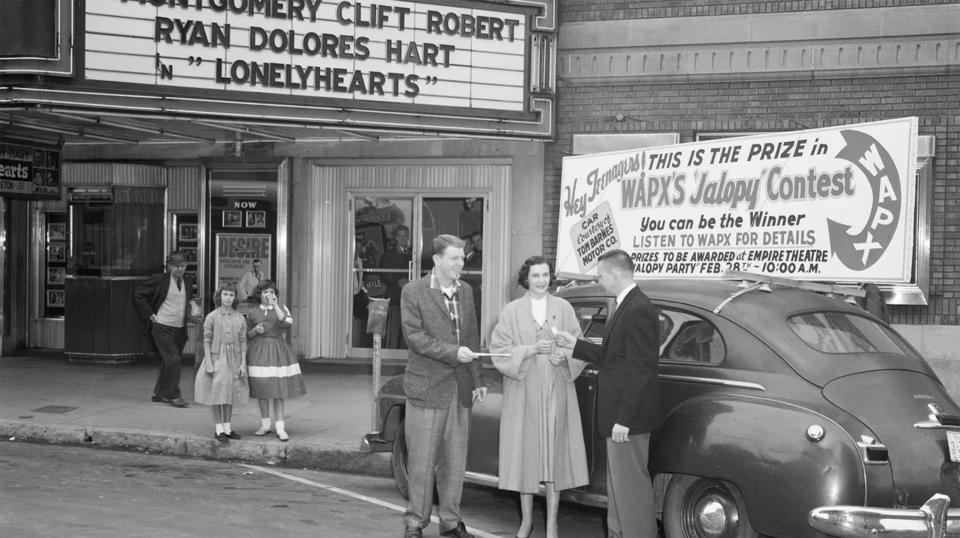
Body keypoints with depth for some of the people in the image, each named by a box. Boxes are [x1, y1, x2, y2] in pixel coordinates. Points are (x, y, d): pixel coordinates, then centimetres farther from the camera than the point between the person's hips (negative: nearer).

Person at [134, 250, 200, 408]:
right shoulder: (160, 280, -8)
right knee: (173, 360, -12)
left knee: (168, 362, 13)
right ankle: (173, 396, -1)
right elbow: (138, 294, -1)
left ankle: (159, 393, 27)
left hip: (180, 329, 6)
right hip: (162, 327, -6)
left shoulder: (188, 282, 8)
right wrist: (150, 314, -5)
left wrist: (191, 317, 3)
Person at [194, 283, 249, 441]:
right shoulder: (212, 317, -6)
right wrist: (209, 363, -11)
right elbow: (207, 341, -5)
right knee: (217, 392, 2)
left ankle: (227, 427, 21)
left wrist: (243, 363, -2)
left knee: (230, 392, 10)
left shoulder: (240, 318, 1)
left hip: (233, 359, 3)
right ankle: (218, 429, 10)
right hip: (216, 358, -3)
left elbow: (243, 342, 3)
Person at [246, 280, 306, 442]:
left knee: (278, 390, -3)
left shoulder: (281, 308, 5)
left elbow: (287, 323, -15)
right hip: (258, 352, 1)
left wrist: (275, 305, -15)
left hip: (277, 351, -1)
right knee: (261, 390, 5)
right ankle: (265, 425, 18)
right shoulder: (252, 313, 7)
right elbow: (247, 336, 13)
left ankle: (280, 427, 0)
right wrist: (256, 330, -7)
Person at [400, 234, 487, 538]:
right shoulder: (414, 292, -5)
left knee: (455, 460, 10)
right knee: (422, 460, 1)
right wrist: (452, 352, -19)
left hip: (460, 389, 5)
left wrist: (477, 380, 12)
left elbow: (472, 339, 15)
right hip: (427, 387, -5)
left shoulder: (466, 292, 12)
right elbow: (414, 336, -13)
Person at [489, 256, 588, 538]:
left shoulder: (563, 308, 6)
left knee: (554, 452, 1)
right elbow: (499, 351, -2)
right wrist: (529, 350, -15)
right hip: (523, 393, -1)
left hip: (556, 391, 1)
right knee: (525, 452, 4)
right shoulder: (512, 311, 3)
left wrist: (563, 355, -13)